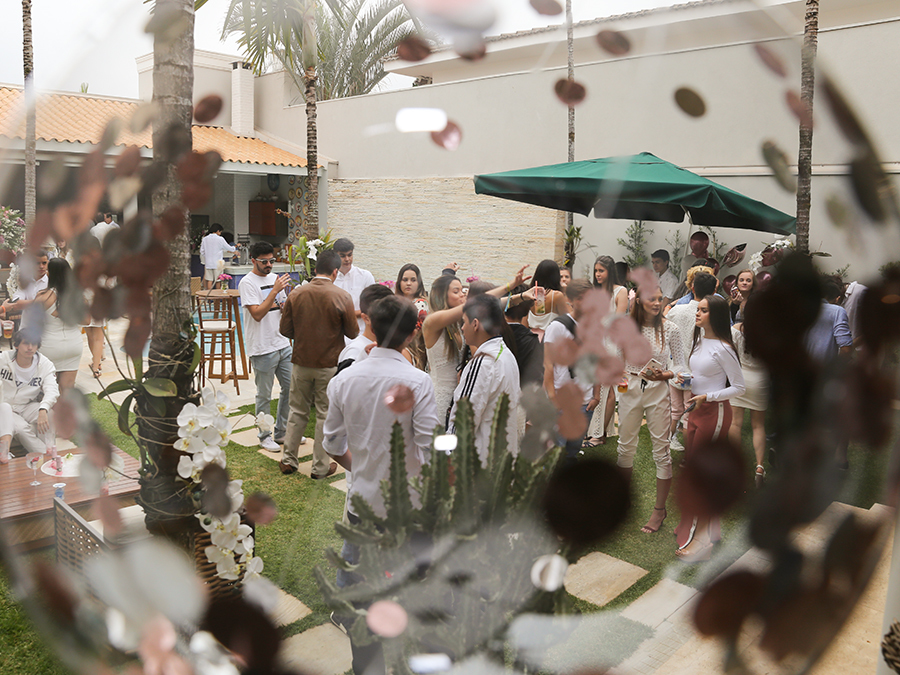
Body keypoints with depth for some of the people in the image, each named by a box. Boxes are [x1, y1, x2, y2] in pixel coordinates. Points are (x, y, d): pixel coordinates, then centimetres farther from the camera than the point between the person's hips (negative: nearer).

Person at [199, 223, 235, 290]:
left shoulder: (205, 239, 3)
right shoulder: (220, 239, -10)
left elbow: (202, 251, 7)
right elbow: (229, 248, -1)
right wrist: (233, 248, 21)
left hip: (208, 263, 4)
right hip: (218, 264, -4)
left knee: (209, 280, 7)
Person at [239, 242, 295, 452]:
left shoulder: (275, 278, 10)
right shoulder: (247, 283, -11)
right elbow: (257, 314, -20)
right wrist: (275, 290, -23)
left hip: (283, 345, 7)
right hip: (262, 349, -7)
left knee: (290, 388, 12)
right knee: (264, 396, 5)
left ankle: (282, 431, 27)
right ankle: (265, 436, 20)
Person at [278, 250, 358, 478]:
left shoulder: (296, 294, -5)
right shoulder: (341, 297, -14)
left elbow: (285, 330, -1)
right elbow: (353, 333, -7)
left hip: (301, 363, 3)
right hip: (329, 365, -3)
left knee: (297, 411, 17)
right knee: (326, 415, 9)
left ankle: (289, 461, 25)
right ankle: (320, 466, 17)